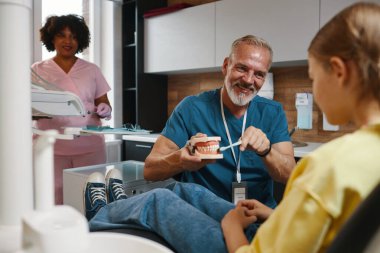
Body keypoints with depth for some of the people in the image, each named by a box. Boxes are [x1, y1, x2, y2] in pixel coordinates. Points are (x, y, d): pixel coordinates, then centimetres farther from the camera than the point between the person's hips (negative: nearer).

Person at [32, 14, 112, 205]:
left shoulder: (92, 70, 11)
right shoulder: (38, 70, 8)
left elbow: (105, 105, 12)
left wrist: (105, 110, -10)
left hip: (90, 147, 1)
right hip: (53, 148, 0)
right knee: (55, 202, 0)